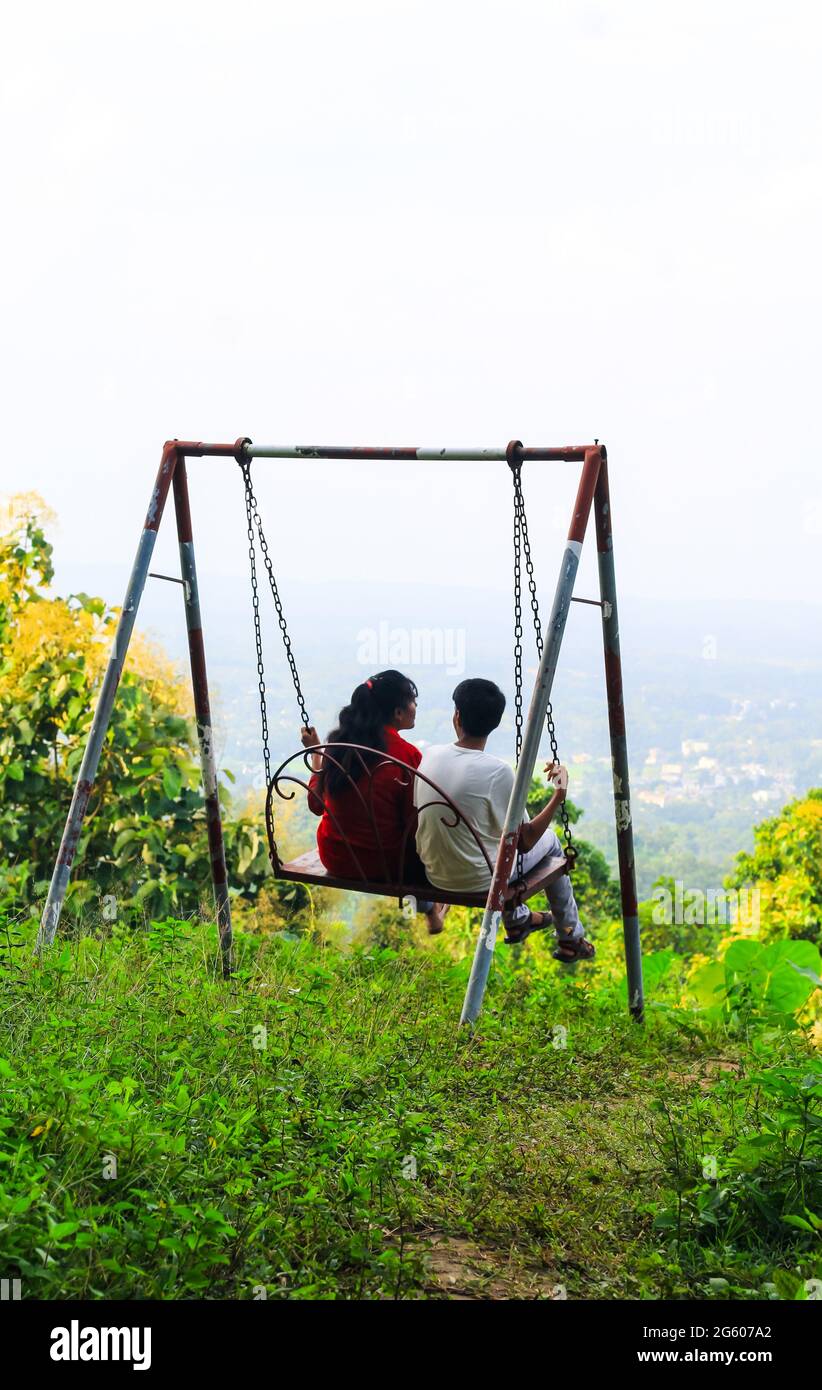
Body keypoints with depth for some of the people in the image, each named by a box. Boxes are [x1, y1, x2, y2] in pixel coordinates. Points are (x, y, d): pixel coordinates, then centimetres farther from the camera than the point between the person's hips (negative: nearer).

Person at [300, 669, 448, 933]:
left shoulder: (338, 741, -7)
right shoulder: (407, 755, -21)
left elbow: (316, 804, 4)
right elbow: (415, 826, -14)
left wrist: (314, 752, 15)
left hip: (335, 860, 5)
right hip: (384, 866, -4)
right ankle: (428, 909, 41)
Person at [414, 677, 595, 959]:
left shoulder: (430, 755, -8)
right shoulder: (497, 772, -23)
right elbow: (525, 841, -16)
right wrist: (559, 795, -11)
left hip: (434, 874, 5)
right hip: (481, 881, -5)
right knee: (549, 840, 21)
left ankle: (517, 918, 45)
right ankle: (570, 938, 31)